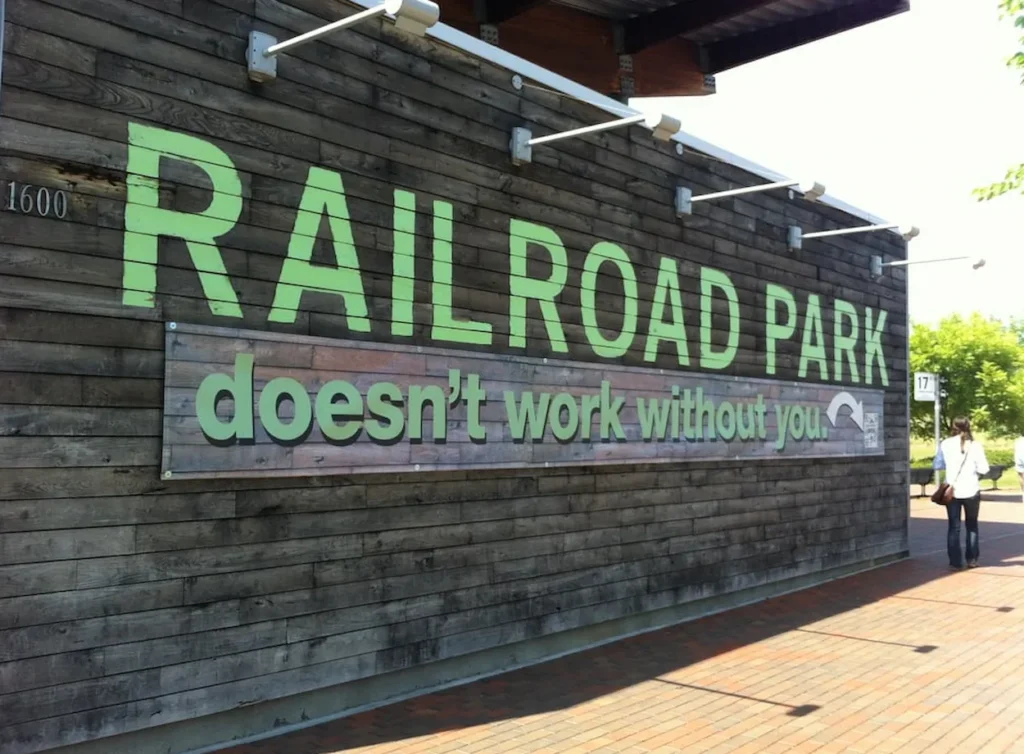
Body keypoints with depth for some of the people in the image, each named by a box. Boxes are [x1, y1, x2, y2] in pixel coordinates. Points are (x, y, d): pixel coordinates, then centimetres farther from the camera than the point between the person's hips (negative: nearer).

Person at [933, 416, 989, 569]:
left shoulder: (945, 444, -5)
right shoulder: (975, 445, -7)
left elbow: (938, 465, 4)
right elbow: (983, 469, -8)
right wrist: (973, 466, 11)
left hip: (952, 490, 0)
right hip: (971, 490, 0)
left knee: (954, 526, 7)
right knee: (972, 525, 16)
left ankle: (955, 561, 4)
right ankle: (972, 559, 17)